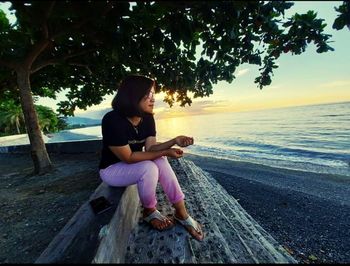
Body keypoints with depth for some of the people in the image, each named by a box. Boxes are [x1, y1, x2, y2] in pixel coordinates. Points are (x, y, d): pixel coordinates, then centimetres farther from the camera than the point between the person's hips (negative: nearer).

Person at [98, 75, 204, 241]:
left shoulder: (147, 118, -8)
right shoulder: (113, 120, -28)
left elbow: (150, 148, -13)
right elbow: (128, 157, -28)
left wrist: (174, 141, -30)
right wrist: (165, 153, -29)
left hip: (134, 165, 6)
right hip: (111, 169, -6)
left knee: (161, 162, -22)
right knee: (149, 168, -32)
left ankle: (181, 213, -13)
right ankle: (149, 212, -3)